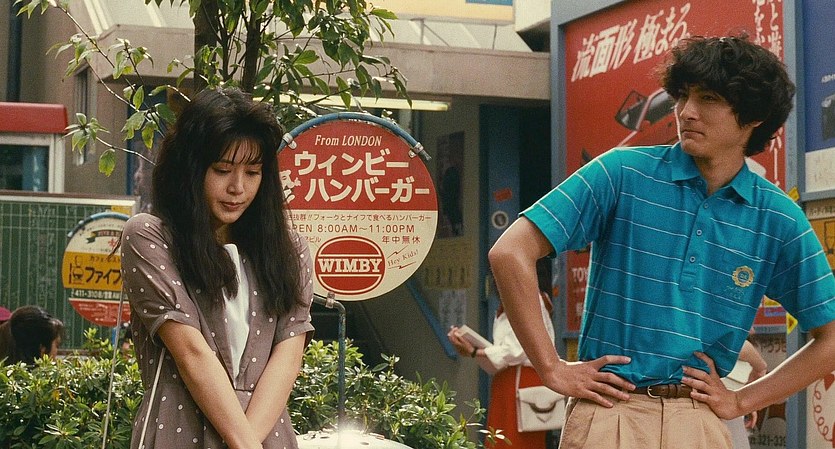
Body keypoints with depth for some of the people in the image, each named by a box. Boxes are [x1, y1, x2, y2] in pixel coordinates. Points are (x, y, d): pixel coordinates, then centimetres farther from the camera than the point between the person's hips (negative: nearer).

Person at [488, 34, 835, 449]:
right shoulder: (623, 173, -4)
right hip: (610, 411, -2)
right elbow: (510, 253, -9)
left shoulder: (779, 219, 3)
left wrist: (742, 401, 4)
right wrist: (553, 370, -10)